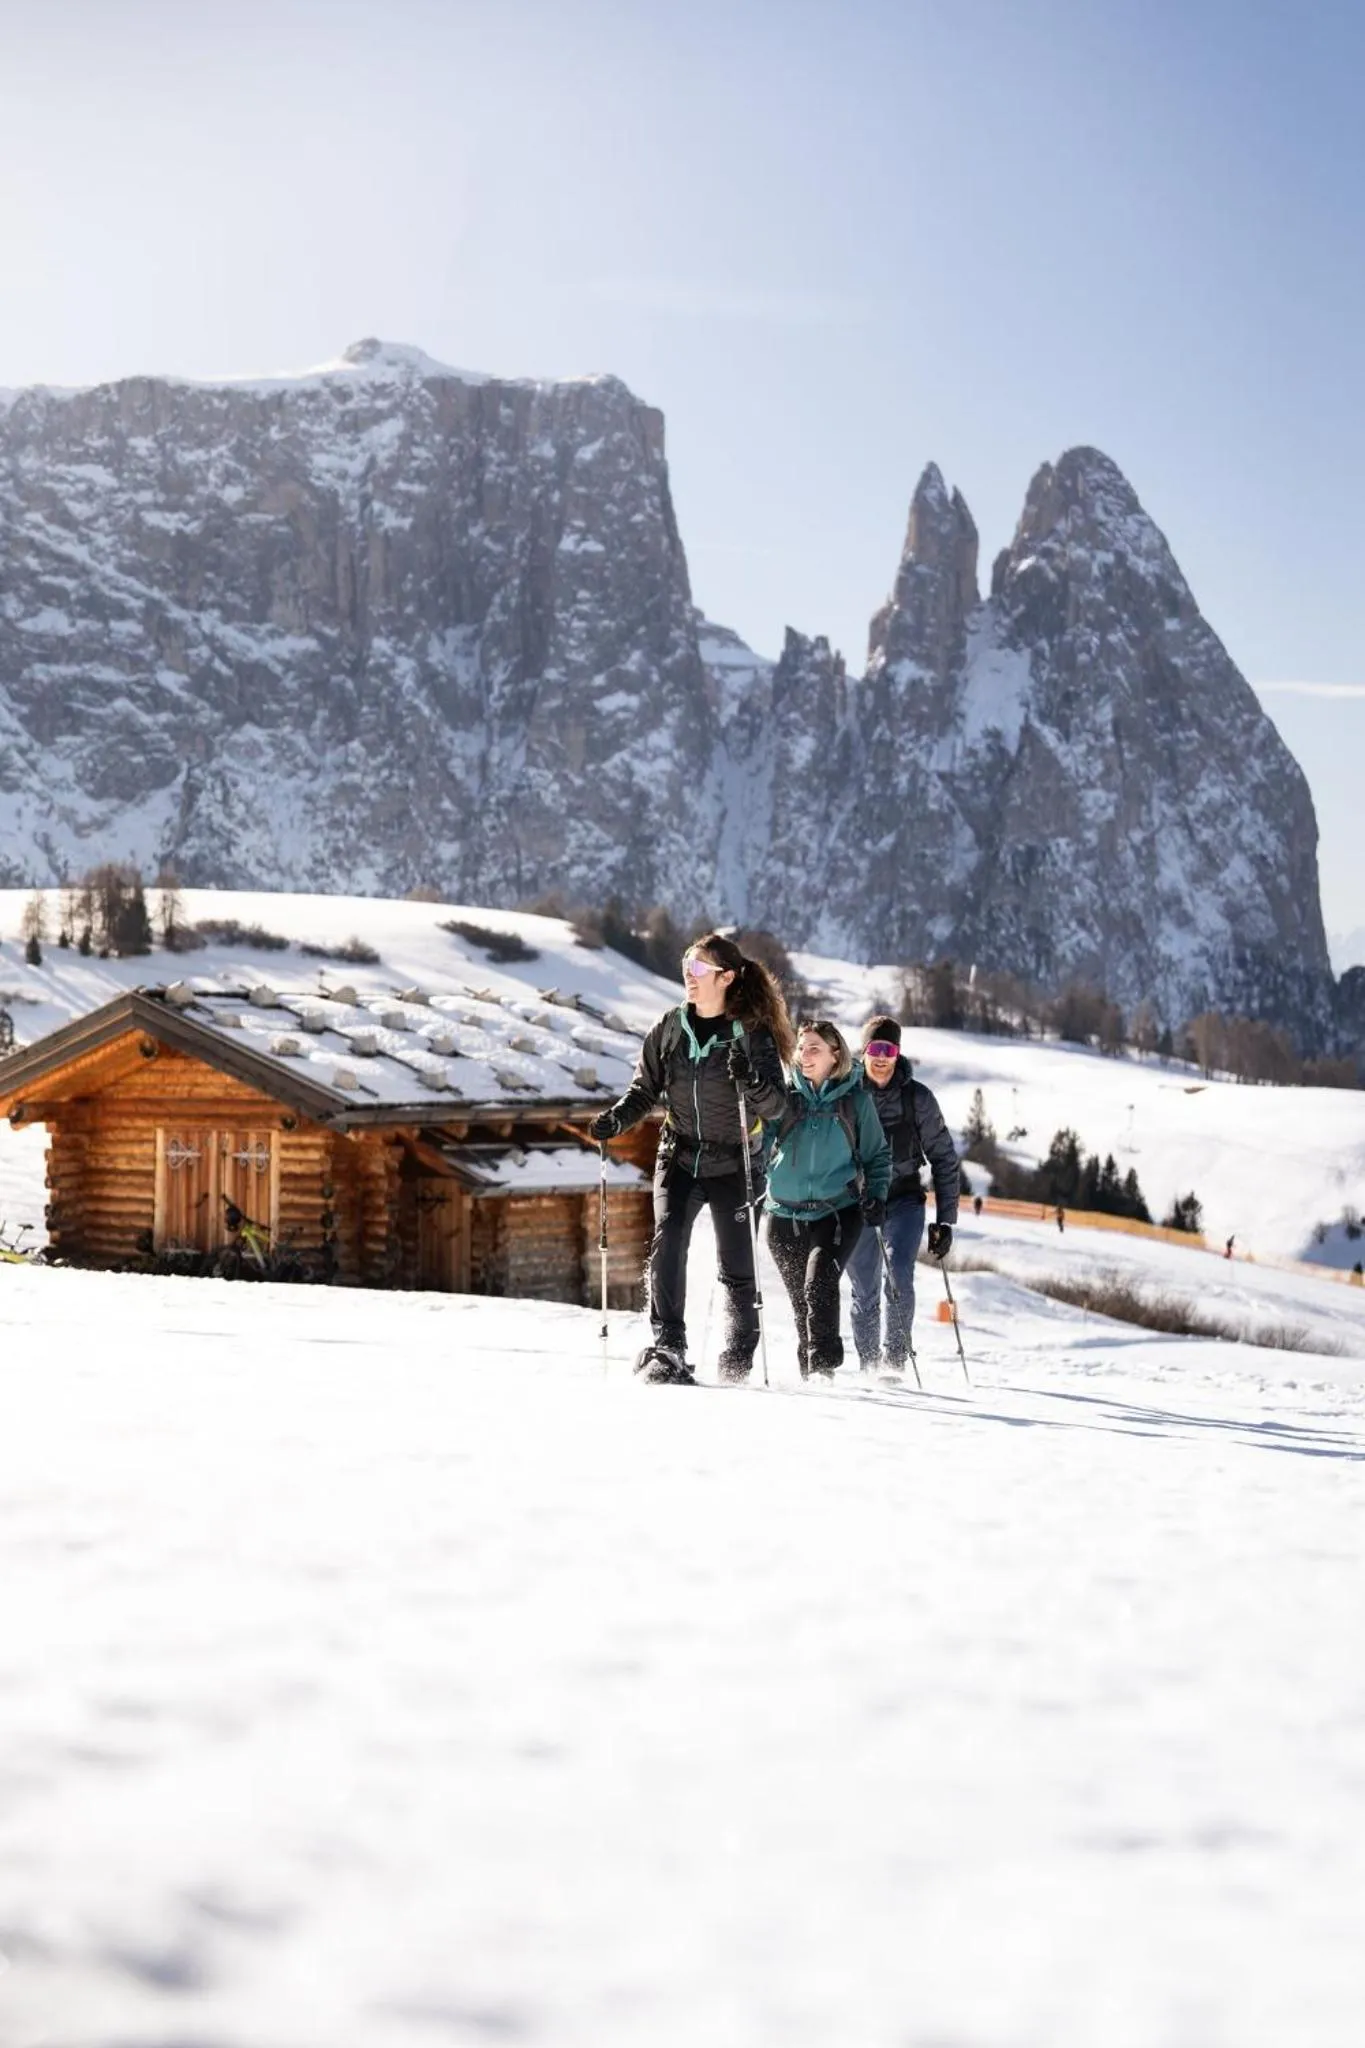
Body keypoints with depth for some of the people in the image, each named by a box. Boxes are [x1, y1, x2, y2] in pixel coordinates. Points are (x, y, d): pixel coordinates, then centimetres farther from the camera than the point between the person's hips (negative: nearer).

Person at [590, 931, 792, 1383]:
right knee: (667, 1243, -19)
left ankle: (738, 1358, 24)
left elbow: (776, 1105, -10)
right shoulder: (669, 1028, 3)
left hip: (734, 1167, -2)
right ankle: (667, 1347, -18)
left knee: (736, 1266, 4)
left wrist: (750, 1078, -29)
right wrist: (615, 1119, -8)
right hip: (679, 1159, 2)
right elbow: (644, 1090, 11)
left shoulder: (752, 1033, -7)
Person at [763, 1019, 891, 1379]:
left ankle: (823, 1365, -24)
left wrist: (876, 1197, 0)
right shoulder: (786, 1095, 6)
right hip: (786, 1214, 3)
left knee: (820, 1284, -23)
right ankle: (808, 1371, 18)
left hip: (838, 1211, -3)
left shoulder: (855, 1099, 3)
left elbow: (878, 1155, 12)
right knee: (801, 1299, 6)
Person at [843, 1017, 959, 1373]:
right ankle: (869, 1366, 18)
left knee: (899, 1275, -21)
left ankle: (895, 1358, -17)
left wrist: (946, 1220, -1)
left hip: (904, 1200, -1)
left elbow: (944, 1158, 2)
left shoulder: (917, 1097, -3)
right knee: (865, 1292, 5)